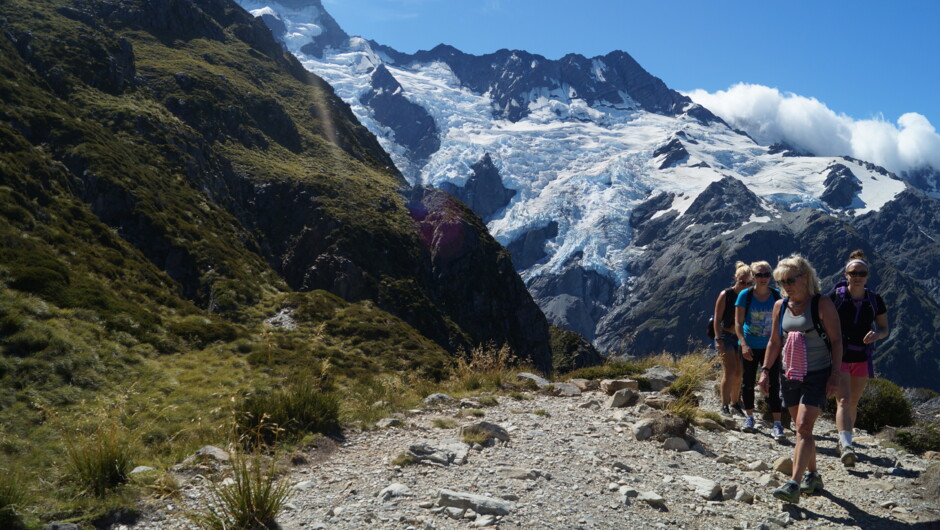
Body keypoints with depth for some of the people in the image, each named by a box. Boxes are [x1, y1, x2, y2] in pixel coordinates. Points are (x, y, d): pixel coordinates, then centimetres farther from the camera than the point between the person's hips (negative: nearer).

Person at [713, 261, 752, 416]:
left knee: (739, 373, 8)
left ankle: (735, 403, 24)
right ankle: (724, 405, -10)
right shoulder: (726, 295, -9)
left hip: (742, 338, 4)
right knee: (730, 371, -14)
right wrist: (719, 339, -16)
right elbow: (717, 319, -9)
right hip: (726, 336, -4)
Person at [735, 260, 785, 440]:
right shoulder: (745, 295, -5)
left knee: (773, 385, -5)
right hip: (750, 347, 0)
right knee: (748, 383, 9)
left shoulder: (776, 296, 0)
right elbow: (738, 323, -6)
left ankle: (777, 424, -5)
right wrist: (744, 344, -17)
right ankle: (749, 417, 26)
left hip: (770, 346, 1)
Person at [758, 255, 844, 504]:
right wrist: (765, 370, 8)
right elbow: (774, 342, 15)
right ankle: (813, 475, 29)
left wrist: (836, 374, -13)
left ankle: (794, 484, -22)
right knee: (802, 429, 13)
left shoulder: (822, 304, -8)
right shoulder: (780, 306, 7)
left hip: (817, 376, -6)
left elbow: (836, 340, -8)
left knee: (803, 427, -16)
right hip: (789, 376, 6)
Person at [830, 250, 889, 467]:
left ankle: (844, 441, 28)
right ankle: (846, 446, -26)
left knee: (853, 403, 12)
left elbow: (885, 329, 10)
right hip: (839, 356, -3)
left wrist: (877, 334, -13)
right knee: (843, 400, -15)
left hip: (862, 358, 3)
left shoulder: (875, 300, 2)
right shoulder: (835, 296, -6)